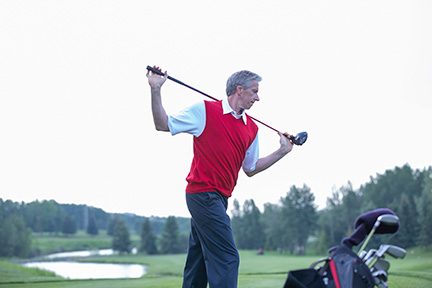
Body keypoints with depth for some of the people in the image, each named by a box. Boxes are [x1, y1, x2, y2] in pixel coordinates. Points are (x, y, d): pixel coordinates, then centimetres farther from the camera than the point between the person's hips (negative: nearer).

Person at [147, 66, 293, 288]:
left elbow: (251, 169, 23)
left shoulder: (251, 128, 14)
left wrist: (282, 151, 17)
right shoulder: (204, 110, -4)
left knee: (198, 263, 12)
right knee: (227, 257, -14)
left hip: (219, 198, 8)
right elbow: (163, 124, 1)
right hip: (203, 192, -8)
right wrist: (155, 90, -8)